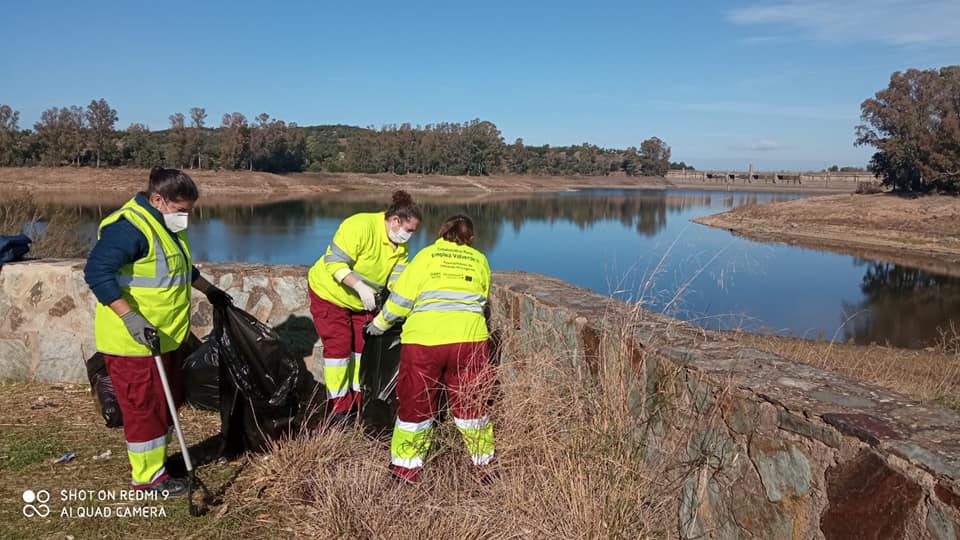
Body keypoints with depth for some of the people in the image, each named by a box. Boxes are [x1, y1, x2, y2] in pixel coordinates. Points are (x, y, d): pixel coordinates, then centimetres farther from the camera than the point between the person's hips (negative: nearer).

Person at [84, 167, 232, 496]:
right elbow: (97, 272, -27)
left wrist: (209, 290, 33)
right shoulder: (129, 227, -21)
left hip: (168, 337, 10)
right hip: (133, 342, -10)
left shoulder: (168, 225, 12)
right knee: (144, 407, 1)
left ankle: (155, 459, 35)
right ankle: (147, 476, 15)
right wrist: (130, 317, -32)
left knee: (167, 402, 19)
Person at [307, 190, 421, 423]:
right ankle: (338, 407, 3)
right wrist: (361, 287, -41)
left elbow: (398, 277, -9)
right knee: (338, 346, -7)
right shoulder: (359, 227, -31)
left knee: (363, 344, 8)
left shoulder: (400, 244, -6)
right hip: (330, 292, -7)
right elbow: (335, 263, -32)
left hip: (361, 300, 7)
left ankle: (356, 399, 22)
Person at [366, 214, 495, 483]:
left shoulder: (427, 255, 9)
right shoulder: (480, 260, 16)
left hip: (424, 339, -1)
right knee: (471, 405, 16)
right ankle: (483, 465, 29)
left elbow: (402, 297, 5)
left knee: (415, 405, 13)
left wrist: (381, 323, 21)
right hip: (469, 339, 2)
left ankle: (406, 469, 24)